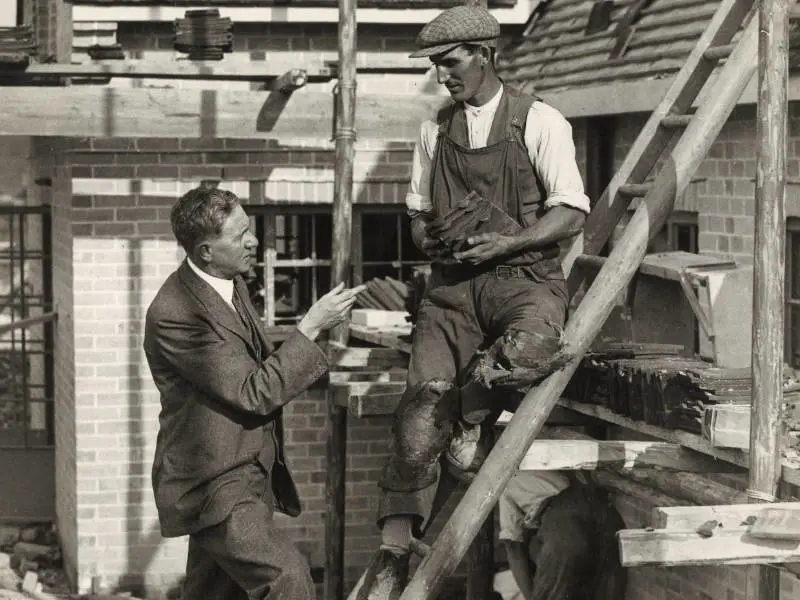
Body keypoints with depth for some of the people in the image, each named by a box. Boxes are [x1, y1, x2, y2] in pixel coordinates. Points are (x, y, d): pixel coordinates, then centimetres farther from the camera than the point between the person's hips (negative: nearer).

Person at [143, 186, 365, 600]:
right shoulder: (173, 313, -23)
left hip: (246, 475, 9)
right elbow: (254, 393, -22)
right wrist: (311, 326, -19)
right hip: (214, 486, -9)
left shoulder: (231, 284, 7)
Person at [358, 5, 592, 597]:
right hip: (453, 282, 4)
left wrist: (504, 242, -17)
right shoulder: (435, 130, 16)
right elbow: (419, 210, 24)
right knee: (423, 404, -19)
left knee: (525, 345, -41)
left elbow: (572, 213, -4)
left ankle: (474, 419, -9)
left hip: (526, 276, -3)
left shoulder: (539, 122, 0)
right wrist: (428, 241, 1)